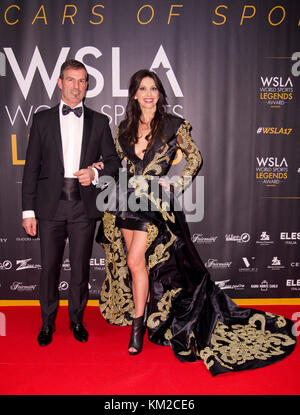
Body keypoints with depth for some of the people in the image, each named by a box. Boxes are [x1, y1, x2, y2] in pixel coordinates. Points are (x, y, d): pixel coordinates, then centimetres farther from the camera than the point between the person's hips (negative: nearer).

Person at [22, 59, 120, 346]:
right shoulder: (43, 119, 8)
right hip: (51, 204, 0)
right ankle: (47, 322, 24)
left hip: (84, 204, 1)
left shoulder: (99, 121, 10)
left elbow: (113, 160, 12)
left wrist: (95, 173, -10)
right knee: (49, 266, 5)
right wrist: (28, 210, -1)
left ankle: (77, 320, 27)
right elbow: (32, 167, 4)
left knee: (81, 266, 9)